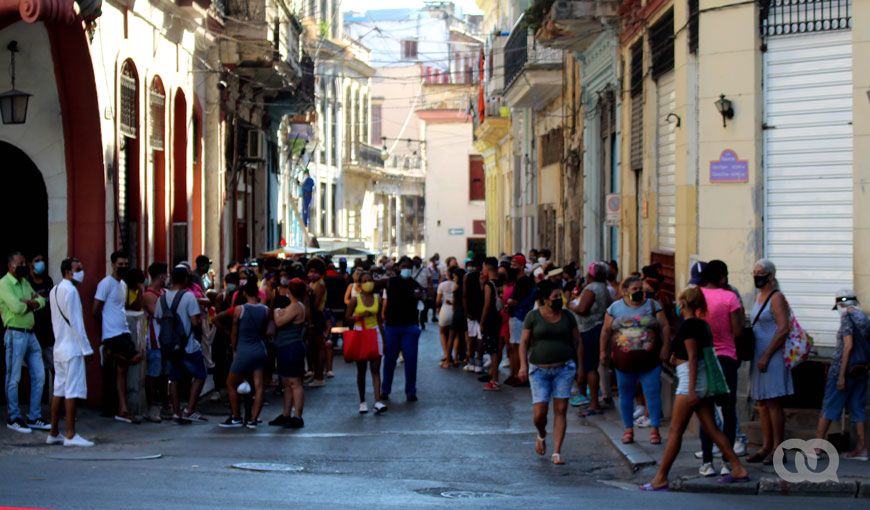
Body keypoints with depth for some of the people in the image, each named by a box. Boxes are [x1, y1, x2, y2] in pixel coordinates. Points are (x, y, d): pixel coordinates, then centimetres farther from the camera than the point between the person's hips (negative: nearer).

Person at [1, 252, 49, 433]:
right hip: (15, 334, -8)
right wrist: (31, 302, -2)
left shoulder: (25, 282, 16)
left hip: (30, 334, 8)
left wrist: (28, 303, -12)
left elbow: (41, 301, 7)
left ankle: (34, 418, 15)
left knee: (39, 376, 8)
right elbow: (17, 308, -21)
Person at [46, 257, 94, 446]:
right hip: (73, 348, -9)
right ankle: (70, 436, -8)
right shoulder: (70, 290, -13)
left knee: (59, 391, 12)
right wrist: (86, 347, -13)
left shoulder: (55, 290, 15)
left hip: (59, 347, 9)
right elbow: (75, 321, -16)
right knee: (72, 391, -8)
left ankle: (54, 433, 15)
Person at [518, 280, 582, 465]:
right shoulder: (533, 316, 0)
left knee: (560, 410, -3)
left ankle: (556, 452, 1)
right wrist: (523, 365, -9)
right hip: (539, 369, -2)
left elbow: (578, 342, 12)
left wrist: (580, 366, 6)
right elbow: (524, 342, 1)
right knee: (539, 412, -7)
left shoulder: (567, 316, 6)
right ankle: (542, 436, 27)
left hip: (564, 368, 2)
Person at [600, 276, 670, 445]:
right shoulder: (615, 307, 6)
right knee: (626, 395, 8)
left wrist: (665, 346, -8)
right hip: (624, 361, 1)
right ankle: (628, 429, 19)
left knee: (653, 393, -4)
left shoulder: (652, 305, 4)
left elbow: (664, 327, 1)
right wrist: (602, 351, 4)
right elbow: (606, 331, 9)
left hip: (650, 361, -1)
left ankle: (654, 429, 3)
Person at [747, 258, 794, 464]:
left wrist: (766, 356, -19)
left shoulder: (776, 298, -9)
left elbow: (783, 329, -18)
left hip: (772, 357, -9)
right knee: (762, 403, 9)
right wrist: (755, 356, 15)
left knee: (773, 403, -9)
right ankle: (766, 447, 13)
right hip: (759, 357, 9)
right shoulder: (759, 297, 18)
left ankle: (777, 449, -6)